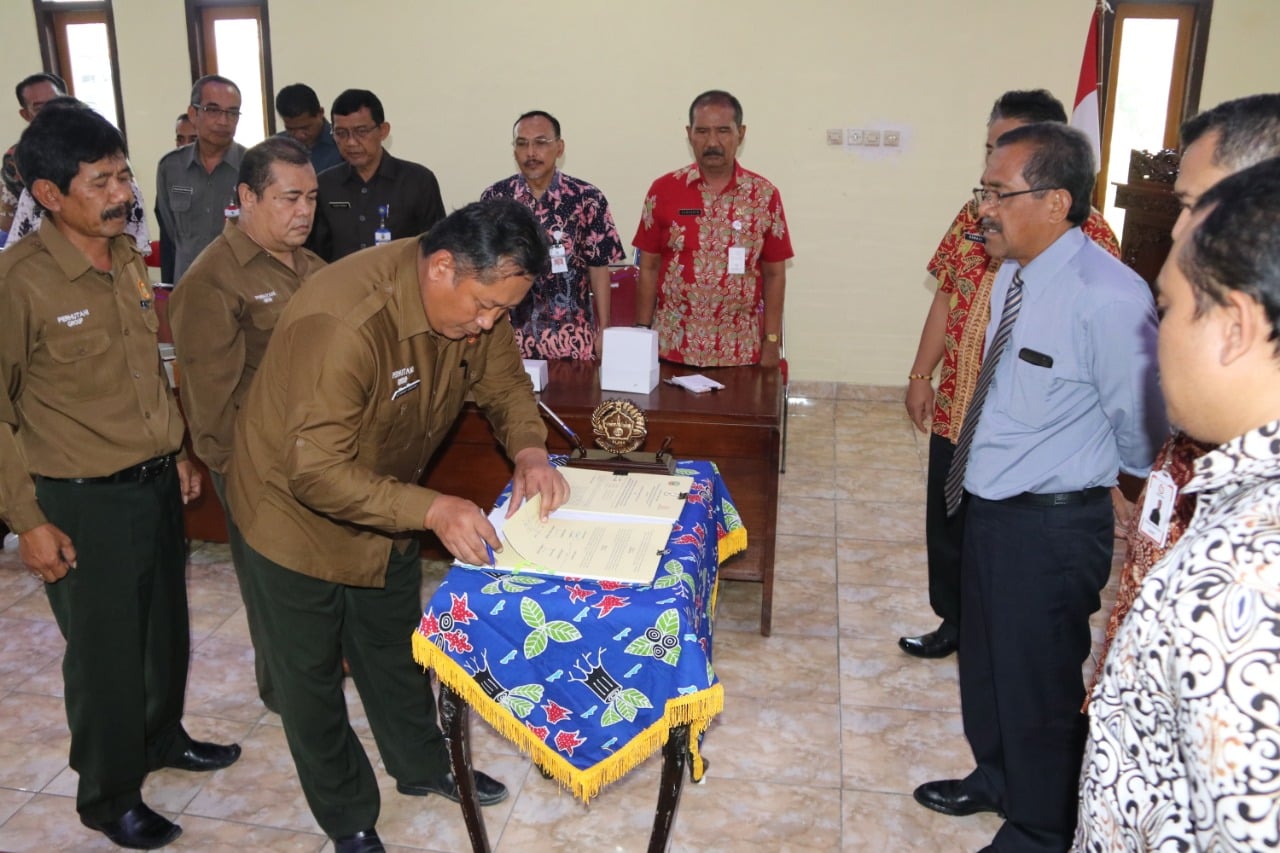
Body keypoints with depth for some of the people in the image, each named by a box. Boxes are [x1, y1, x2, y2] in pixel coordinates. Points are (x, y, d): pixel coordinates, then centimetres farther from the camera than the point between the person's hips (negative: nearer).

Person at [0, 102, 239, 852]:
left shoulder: (130, 260, 4)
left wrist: (179, 451, 16)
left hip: (158, 483, 7)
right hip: (85, 502, -6)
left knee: (166, 627, 21)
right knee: (106, 652, 9)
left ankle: (163, 737, 46)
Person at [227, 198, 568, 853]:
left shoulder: (475, 294, -15)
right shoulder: (340, 322, -39)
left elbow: (504, 383, -1)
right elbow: (316, 473, -37)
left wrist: (529, 450, -21)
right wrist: (432, 510, -44)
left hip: (387, 509, 6)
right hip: (298, 512, -6)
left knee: (395, 651, 25)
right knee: (312, 675, 14)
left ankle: (421, 766, 49)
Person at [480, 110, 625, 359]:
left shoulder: (587, 199, -4)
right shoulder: (494, 199, 0)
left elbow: (598, 268, 1)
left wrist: (603, 331, 0)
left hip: (573, 338, -1)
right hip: (511, 334, 1)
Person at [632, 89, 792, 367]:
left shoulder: (765, 195, 1)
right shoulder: (664, 190, 1)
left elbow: (774, 273, 4)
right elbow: (649, 267, 4)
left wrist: (772, 342, 0)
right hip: (671, 348, 0)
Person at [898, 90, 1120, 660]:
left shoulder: (1086, 233, -14)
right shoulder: (976, 215, 6)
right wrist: (920, 376, 10)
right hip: (955, 410, 6)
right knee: (947, 527, 19)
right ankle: (955, 623, 41)